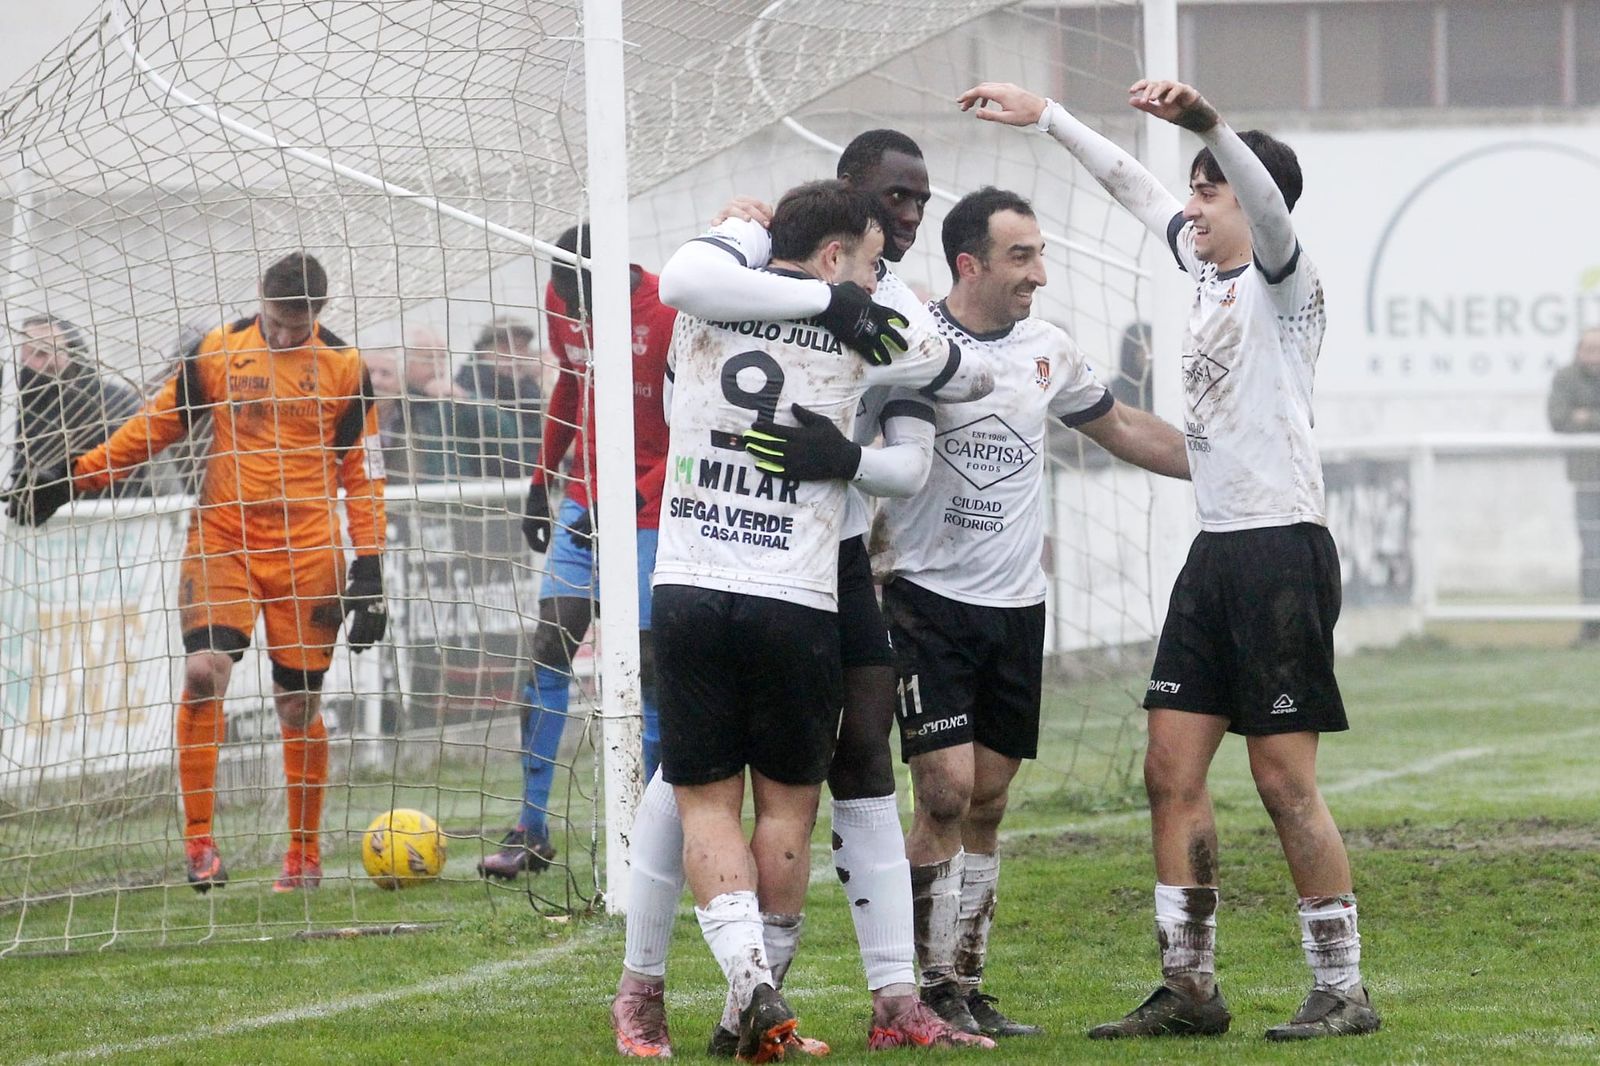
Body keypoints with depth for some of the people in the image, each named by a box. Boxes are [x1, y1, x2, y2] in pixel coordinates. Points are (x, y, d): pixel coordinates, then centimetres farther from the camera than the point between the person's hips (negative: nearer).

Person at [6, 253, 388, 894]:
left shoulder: (344, 367, 0)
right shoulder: (217, 351, 4)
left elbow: (362, 470, 4)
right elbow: (156, 425, 13)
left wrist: (369, 565, -1)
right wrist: (75, 475, 10)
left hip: (306, 553, -1)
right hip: (220, 542, 1)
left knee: (298, 703, 2)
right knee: (204, 669, -18)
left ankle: (305, 855, 17)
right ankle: (198, 840, -12)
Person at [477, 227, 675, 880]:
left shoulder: (670, 317, -19)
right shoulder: (563, 302, 0)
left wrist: (634, 498, -24)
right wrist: (542, 480, 19)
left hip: (652, 511, -5)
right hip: (584, 502, 5)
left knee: (649, 664, -5)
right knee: (548, 647, -4)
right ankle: (531, 832, -2)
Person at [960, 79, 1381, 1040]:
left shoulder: (1283, 279, -8)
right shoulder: (1207, 264, 15)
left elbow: (1269, 202, -30)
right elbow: (1130, 183, 29)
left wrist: (1207, 122, -46)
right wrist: (1044, 116, 34)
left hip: (1283, 547, -9)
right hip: (1217, 549, 9)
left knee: (1285, 778, -7)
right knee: (1173, 771, 5)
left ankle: (1343, 990, 0)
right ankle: (1191, 988, 9)